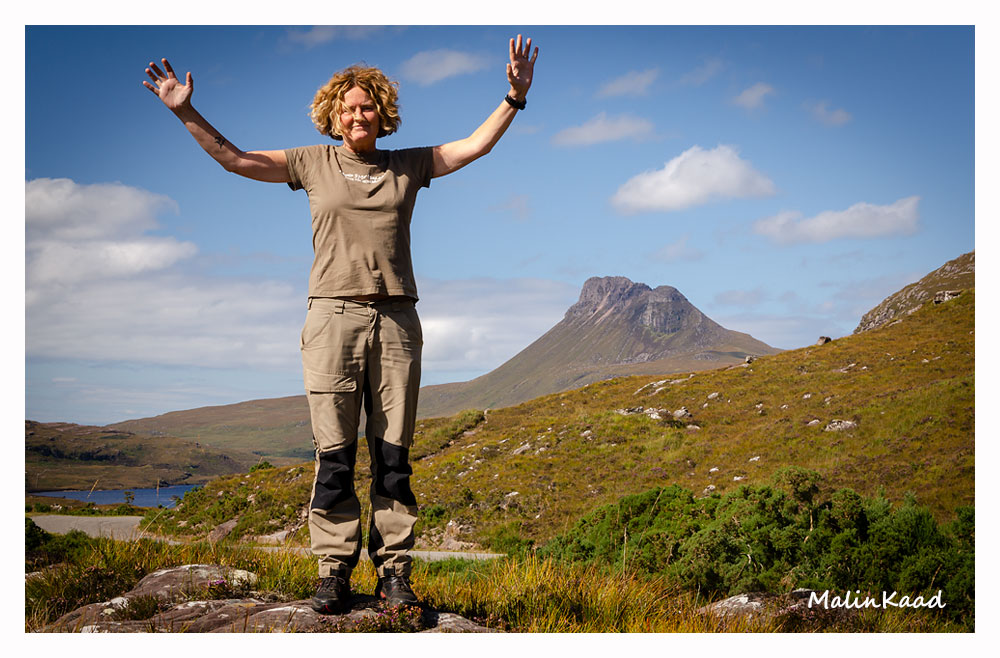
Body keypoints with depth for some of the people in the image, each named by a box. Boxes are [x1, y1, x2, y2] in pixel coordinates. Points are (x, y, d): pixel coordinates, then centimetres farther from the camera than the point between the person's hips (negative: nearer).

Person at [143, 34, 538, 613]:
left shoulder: (409, 166, 14)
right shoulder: (313, 164, 12)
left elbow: (477, 145, 12)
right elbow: (233, 158, 12)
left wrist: (515, 98, 3)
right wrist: (186, 113, 5)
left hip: (396, 320, 1)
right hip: (333, 316, -1)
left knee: (393, 453, 0)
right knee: (335, 453, -3)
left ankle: (394, 571, 4)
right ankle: (335, 572, 1)